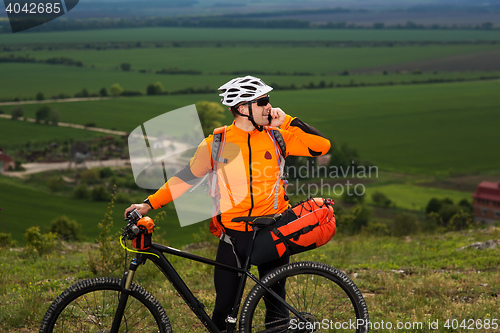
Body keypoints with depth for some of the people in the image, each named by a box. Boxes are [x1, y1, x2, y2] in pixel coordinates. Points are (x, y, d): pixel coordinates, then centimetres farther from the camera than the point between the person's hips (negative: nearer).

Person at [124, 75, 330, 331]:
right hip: (233, 236, -1)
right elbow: (185, 177, 3)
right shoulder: (217, 143, -2)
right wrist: (149, 204, -2)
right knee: (224, 307, 1)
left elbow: (322, 146, -6)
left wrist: (287, 121, -8)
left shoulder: (276, 137, 1)